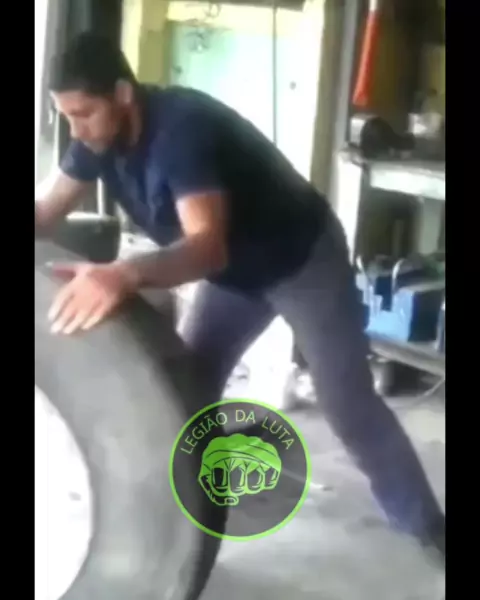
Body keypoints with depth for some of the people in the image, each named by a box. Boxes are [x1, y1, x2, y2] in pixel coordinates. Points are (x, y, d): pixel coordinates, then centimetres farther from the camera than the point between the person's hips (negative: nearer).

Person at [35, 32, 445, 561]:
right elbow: (49, 210, -2)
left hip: (302, 258, -7)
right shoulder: (99, 135, -12)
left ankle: (426, 527, 18)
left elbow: (208, 245, -50)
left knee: (349, 406, 0)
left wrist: (127, 274, -67)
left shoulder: (183, 127, -36)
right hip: (234, 270, 7)